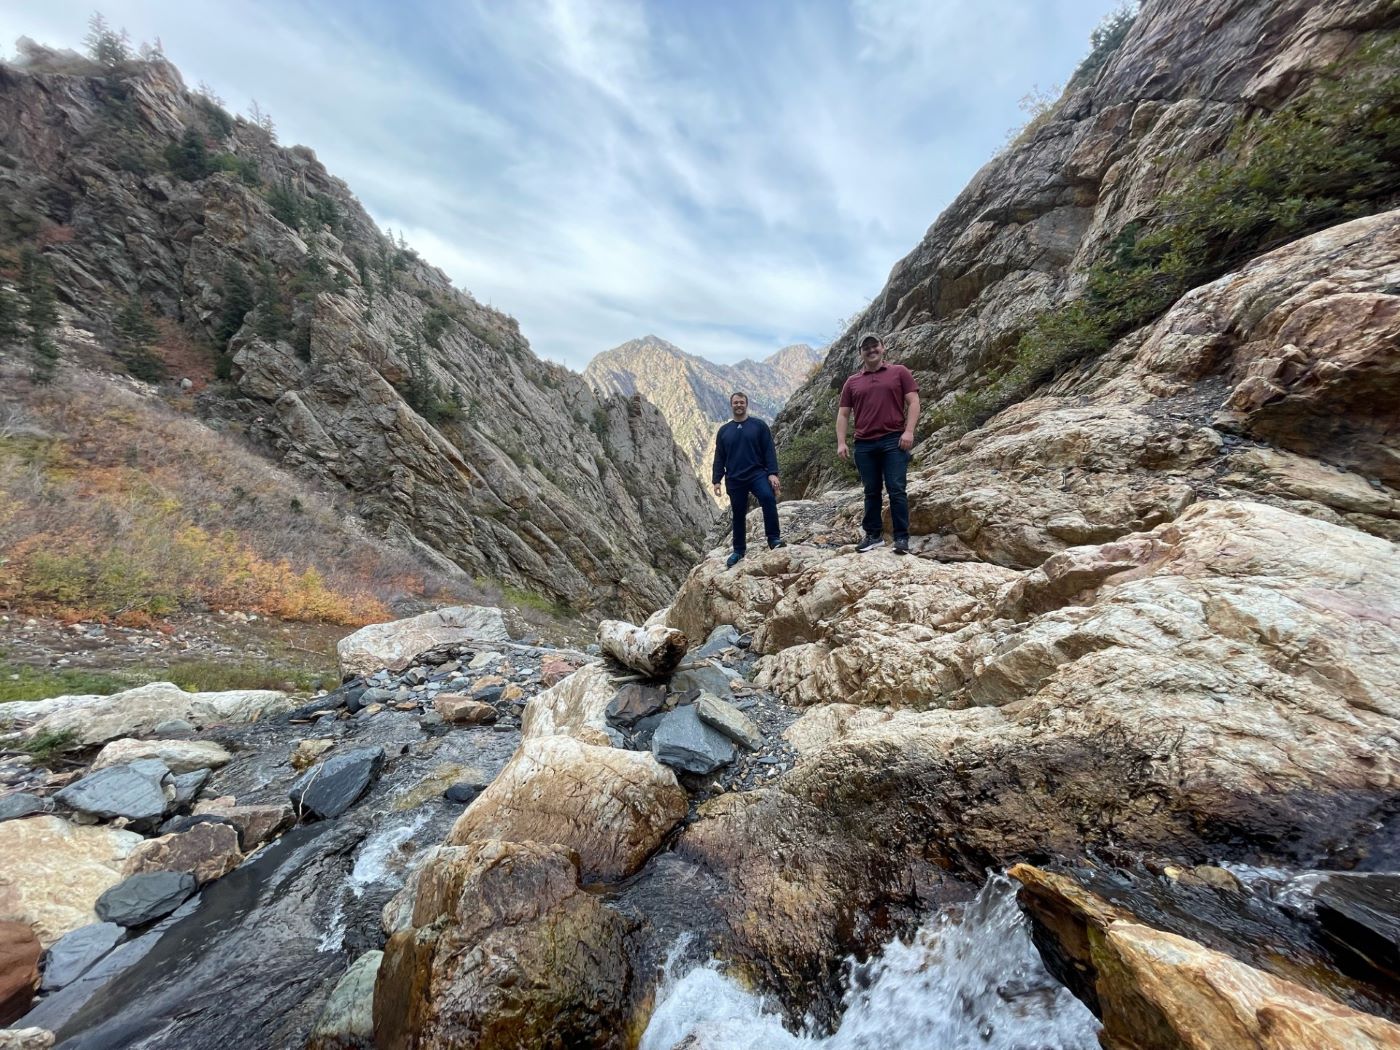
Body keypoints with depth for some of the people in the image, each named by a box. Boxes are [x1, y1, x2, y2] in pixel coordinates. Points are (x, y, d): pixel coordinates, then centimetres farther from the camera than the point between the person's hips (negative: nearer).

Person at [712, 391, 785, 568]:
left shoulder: (759, 425, 5)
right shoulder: (724, 431, 12)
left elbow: (769, 451, 0)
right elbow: (719, 458, 13)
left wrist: (772, 473, -11)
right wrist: (716, 480, 5)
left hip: (757, 474, -2)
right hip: (734, 480, 3)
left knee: (768, 497, -30)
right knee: (738, 515, 8)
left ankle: (774, 539, -20)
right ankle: (739, 550, 23)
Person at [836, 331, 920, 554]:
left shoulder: (899, 372, 8)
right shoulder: (852, 382, 14)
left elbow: (913, 402, 2)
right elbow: (843, 414, 12)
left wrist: (909, 431, -11)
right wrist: (841, 442, 1)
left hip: (894, 440, -3)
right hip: (864, 445, 3)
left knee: (896, 490, -5)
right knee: (871, 492, 8)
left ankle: (902, 538, 1)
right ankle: (874, 535, 17)